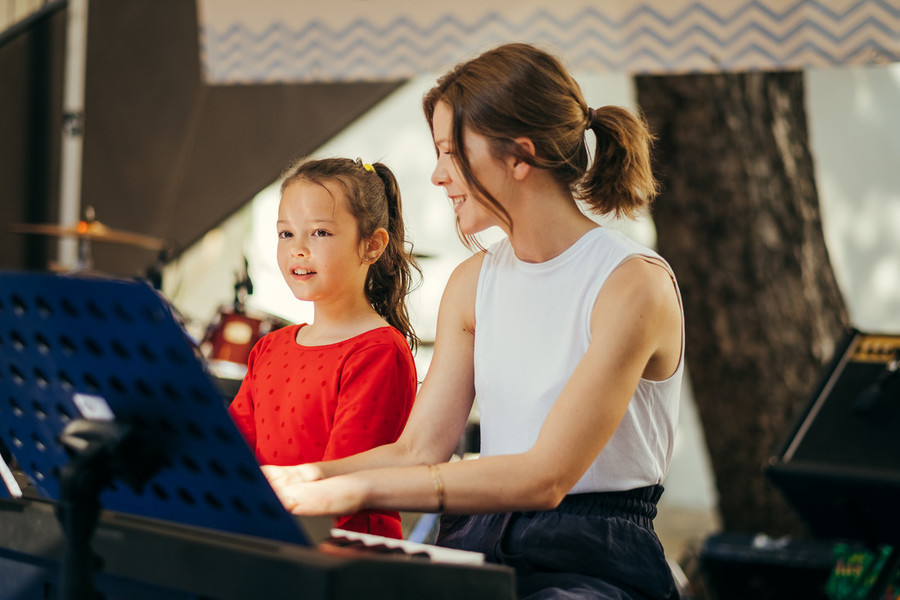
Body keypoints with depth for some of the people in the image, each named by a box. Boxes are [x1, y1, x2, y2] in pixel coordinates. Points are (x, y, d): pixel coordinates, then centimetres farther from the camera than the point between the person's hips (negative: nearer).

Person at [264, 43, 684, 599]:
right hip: (480, 544, 6)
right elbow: (419, 450, 7)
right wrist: (306, 478, -11)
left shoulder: (633, 282, -13)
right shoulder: (474, 282, 12)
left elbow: (545, 476, -21)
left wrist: (356, 489, -25)